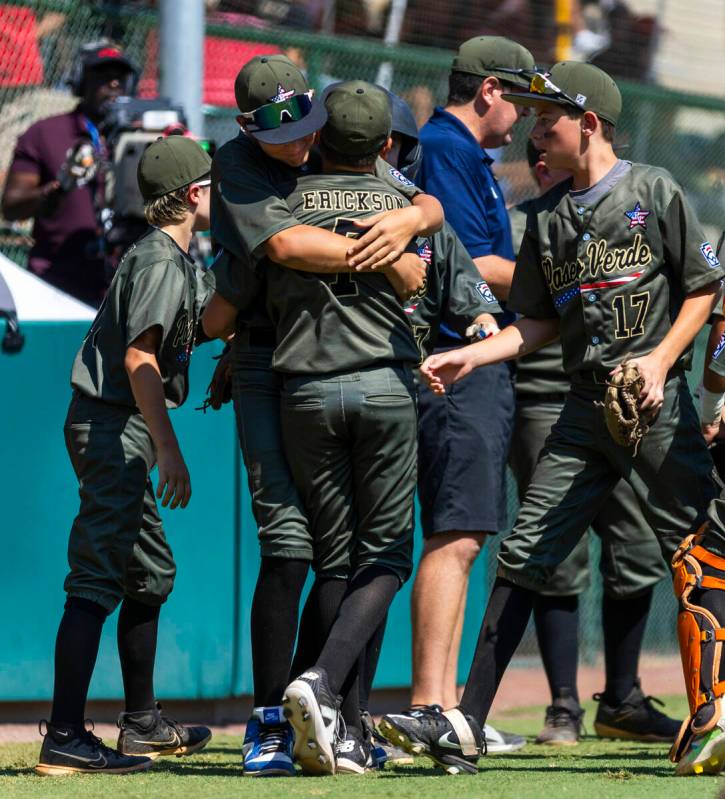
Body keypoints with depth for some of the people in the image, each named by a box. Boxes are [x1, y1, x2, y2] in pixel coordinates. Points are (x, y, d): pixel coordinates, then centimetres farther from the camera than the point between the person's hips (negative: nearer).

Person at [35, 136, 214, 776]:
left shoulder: (179, 261, 17)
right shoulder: (160, 261, -14)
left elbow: (201, 327, 32)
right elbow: (139, 357, -23)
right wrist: (169, 451, -26)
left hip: (122, 430, 11)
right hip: (112, 428, -11)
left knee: (151, 573, 19)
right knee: (98, 580, -14)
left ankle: (142, 724, 28)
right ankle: (65, 739, -19)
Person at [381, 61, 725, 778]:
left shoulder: (652, 191, 0)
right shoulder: (549, 220, 16)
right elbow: (538, 325, 18)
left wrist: (661, 360, -13)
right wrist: (469, 357, 4)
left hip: (657, 403, -5)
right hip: (584, 409, 6)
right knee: (523, 555, -1)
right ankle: (466, 726, -3)